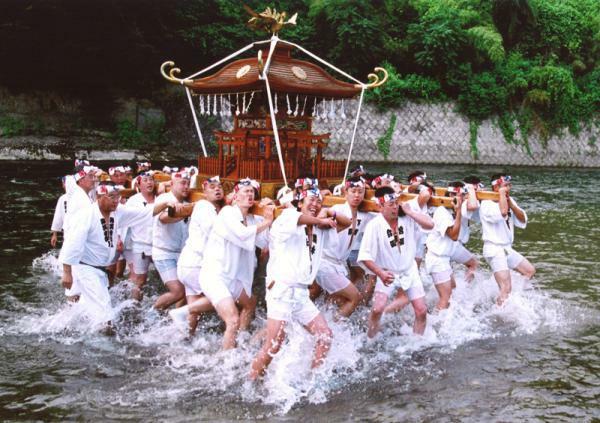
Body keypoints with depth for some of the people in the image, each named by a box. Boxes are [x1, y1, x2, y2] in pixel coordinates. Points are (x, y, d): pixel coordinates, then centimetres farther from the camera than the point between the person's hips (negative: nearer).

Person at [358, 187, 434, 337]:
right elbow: (365, 256, -20)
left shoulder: (408, 218, -10)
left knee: (421, 311, 1)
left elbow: (430, 224, -20)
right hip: (387, 273, -3)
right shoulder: (374, 225, -18)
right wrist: (380, 273, -33)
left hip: (409, 271, 3)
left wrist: (409, 212, -20)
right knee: (378, 308, -22)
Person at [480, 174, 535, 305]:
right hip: (494, 249, -9)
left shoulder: (510, 200, 9)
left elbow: (522, 221, 2)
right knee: (506, 289, -15)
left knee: (530, 271, 17)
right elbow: (502, 213, -35)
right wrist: (502, 193, -21)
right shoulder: (487, 203, -15)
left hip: (507, 248, 9)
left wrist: (511, 204, -11)